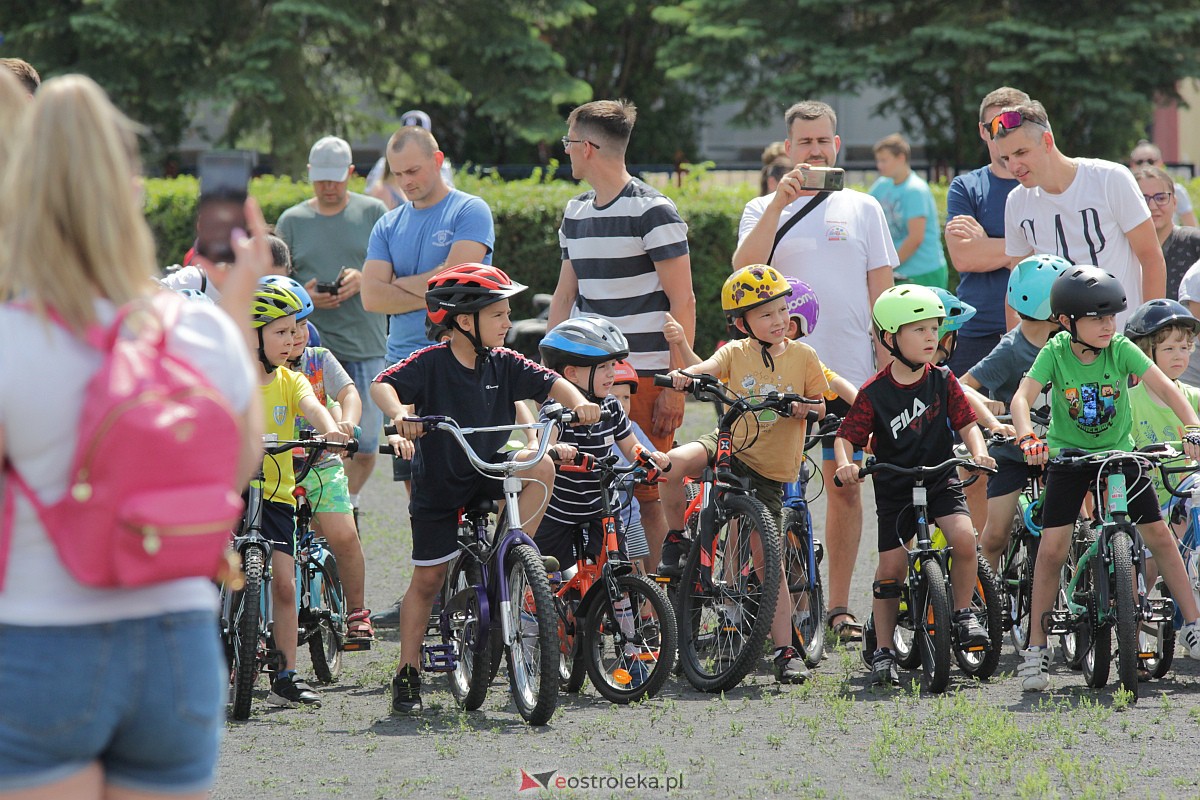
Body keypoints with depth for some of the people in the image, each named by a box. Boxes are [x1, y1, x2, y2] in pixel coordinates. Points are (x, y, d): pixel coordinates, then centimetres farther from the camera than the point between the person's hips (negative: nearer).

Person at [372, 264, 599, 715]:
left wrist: (578, 403, -26)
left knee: (540, 466, -26)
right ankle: (407, 675, 10)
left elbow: (549, 384, -6)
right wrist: (399, 415, -46)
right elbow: (383, 385, -26)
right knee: (427, 579, 0)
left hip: (488, 471, 3)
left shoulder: (503, 364, -3)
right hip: (438, 486, -3)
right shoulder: (431, 363, -15)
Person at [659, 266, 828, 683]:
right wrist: (683, 349, -40)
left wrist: (803, 407, -16)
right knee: (674, 462, -32)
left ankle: (785, 651, 3)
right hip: (730, 446, 1)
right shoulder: (736, 352, -1)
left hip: (770, 470, -1)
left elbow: (820, 404, 7)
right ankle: (677, 539, -7)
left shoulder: (803, 356, 1)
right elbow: (706, 369, -19)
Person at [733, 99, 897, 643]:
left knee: (844, 487, 4)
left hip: (848, 373, 1)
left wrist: (887, 366, 2)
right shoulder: (763, 210, 8)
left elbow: (881, 292, 10)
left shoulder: (862, 209, 11)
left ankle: (839, 607, 11)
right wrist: (780, 203, -17)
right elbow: (744, 271, -11)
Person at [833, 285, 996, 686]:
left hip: (940, 480, 1)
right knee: (891, 567, -5)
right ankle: (883, 650, 9)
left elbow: (966, 423, -1)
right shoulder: (874, 393, -8)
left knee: (964, 539, -25)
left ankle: (963, 613, -2)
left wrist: (979, 453, -21)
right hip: (894, 488, -1)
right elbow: (848, 435, -7)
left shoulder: (942, 381, -1)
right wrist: (845, 462, -28)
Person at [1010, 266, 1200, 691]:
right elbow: (1022, 397, -24)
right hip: (1068, 458, -1)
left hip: (1119, 452, 1)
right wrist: (1027, 438, -43)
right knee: (1051, 548, -10)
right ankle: (1037, 648, 0)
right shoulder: (1055, 352, -16)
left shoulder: (1122, 350, -14)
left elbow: (1164, 387, -23)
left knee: (1159, 533, -4)